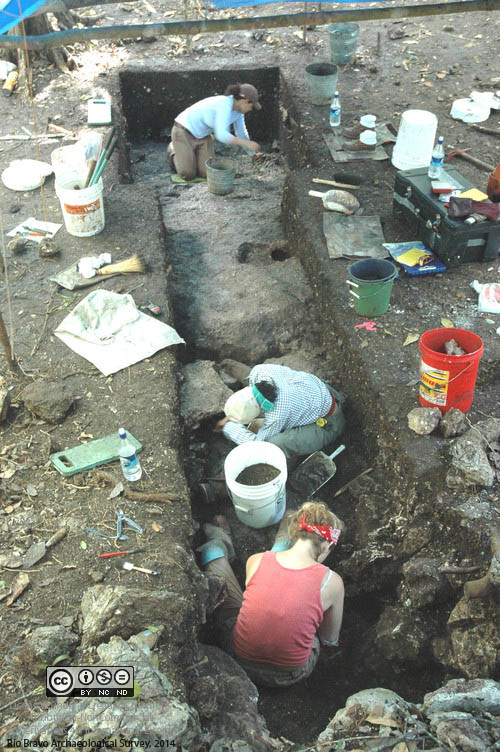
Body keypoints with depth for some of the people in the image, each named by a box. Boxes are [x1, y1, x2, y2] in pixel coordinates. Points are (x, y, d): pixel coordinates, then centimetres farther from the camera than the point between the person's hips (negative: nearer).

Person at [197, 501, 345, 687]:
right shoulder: (332, 581, -20)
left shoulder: (255, 561, -17)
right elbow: (330, 640, -3)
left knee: (213, 550, 18)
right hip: (293, 673, 1)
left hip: (241, 660, 0)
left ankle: (220, 544, 53)